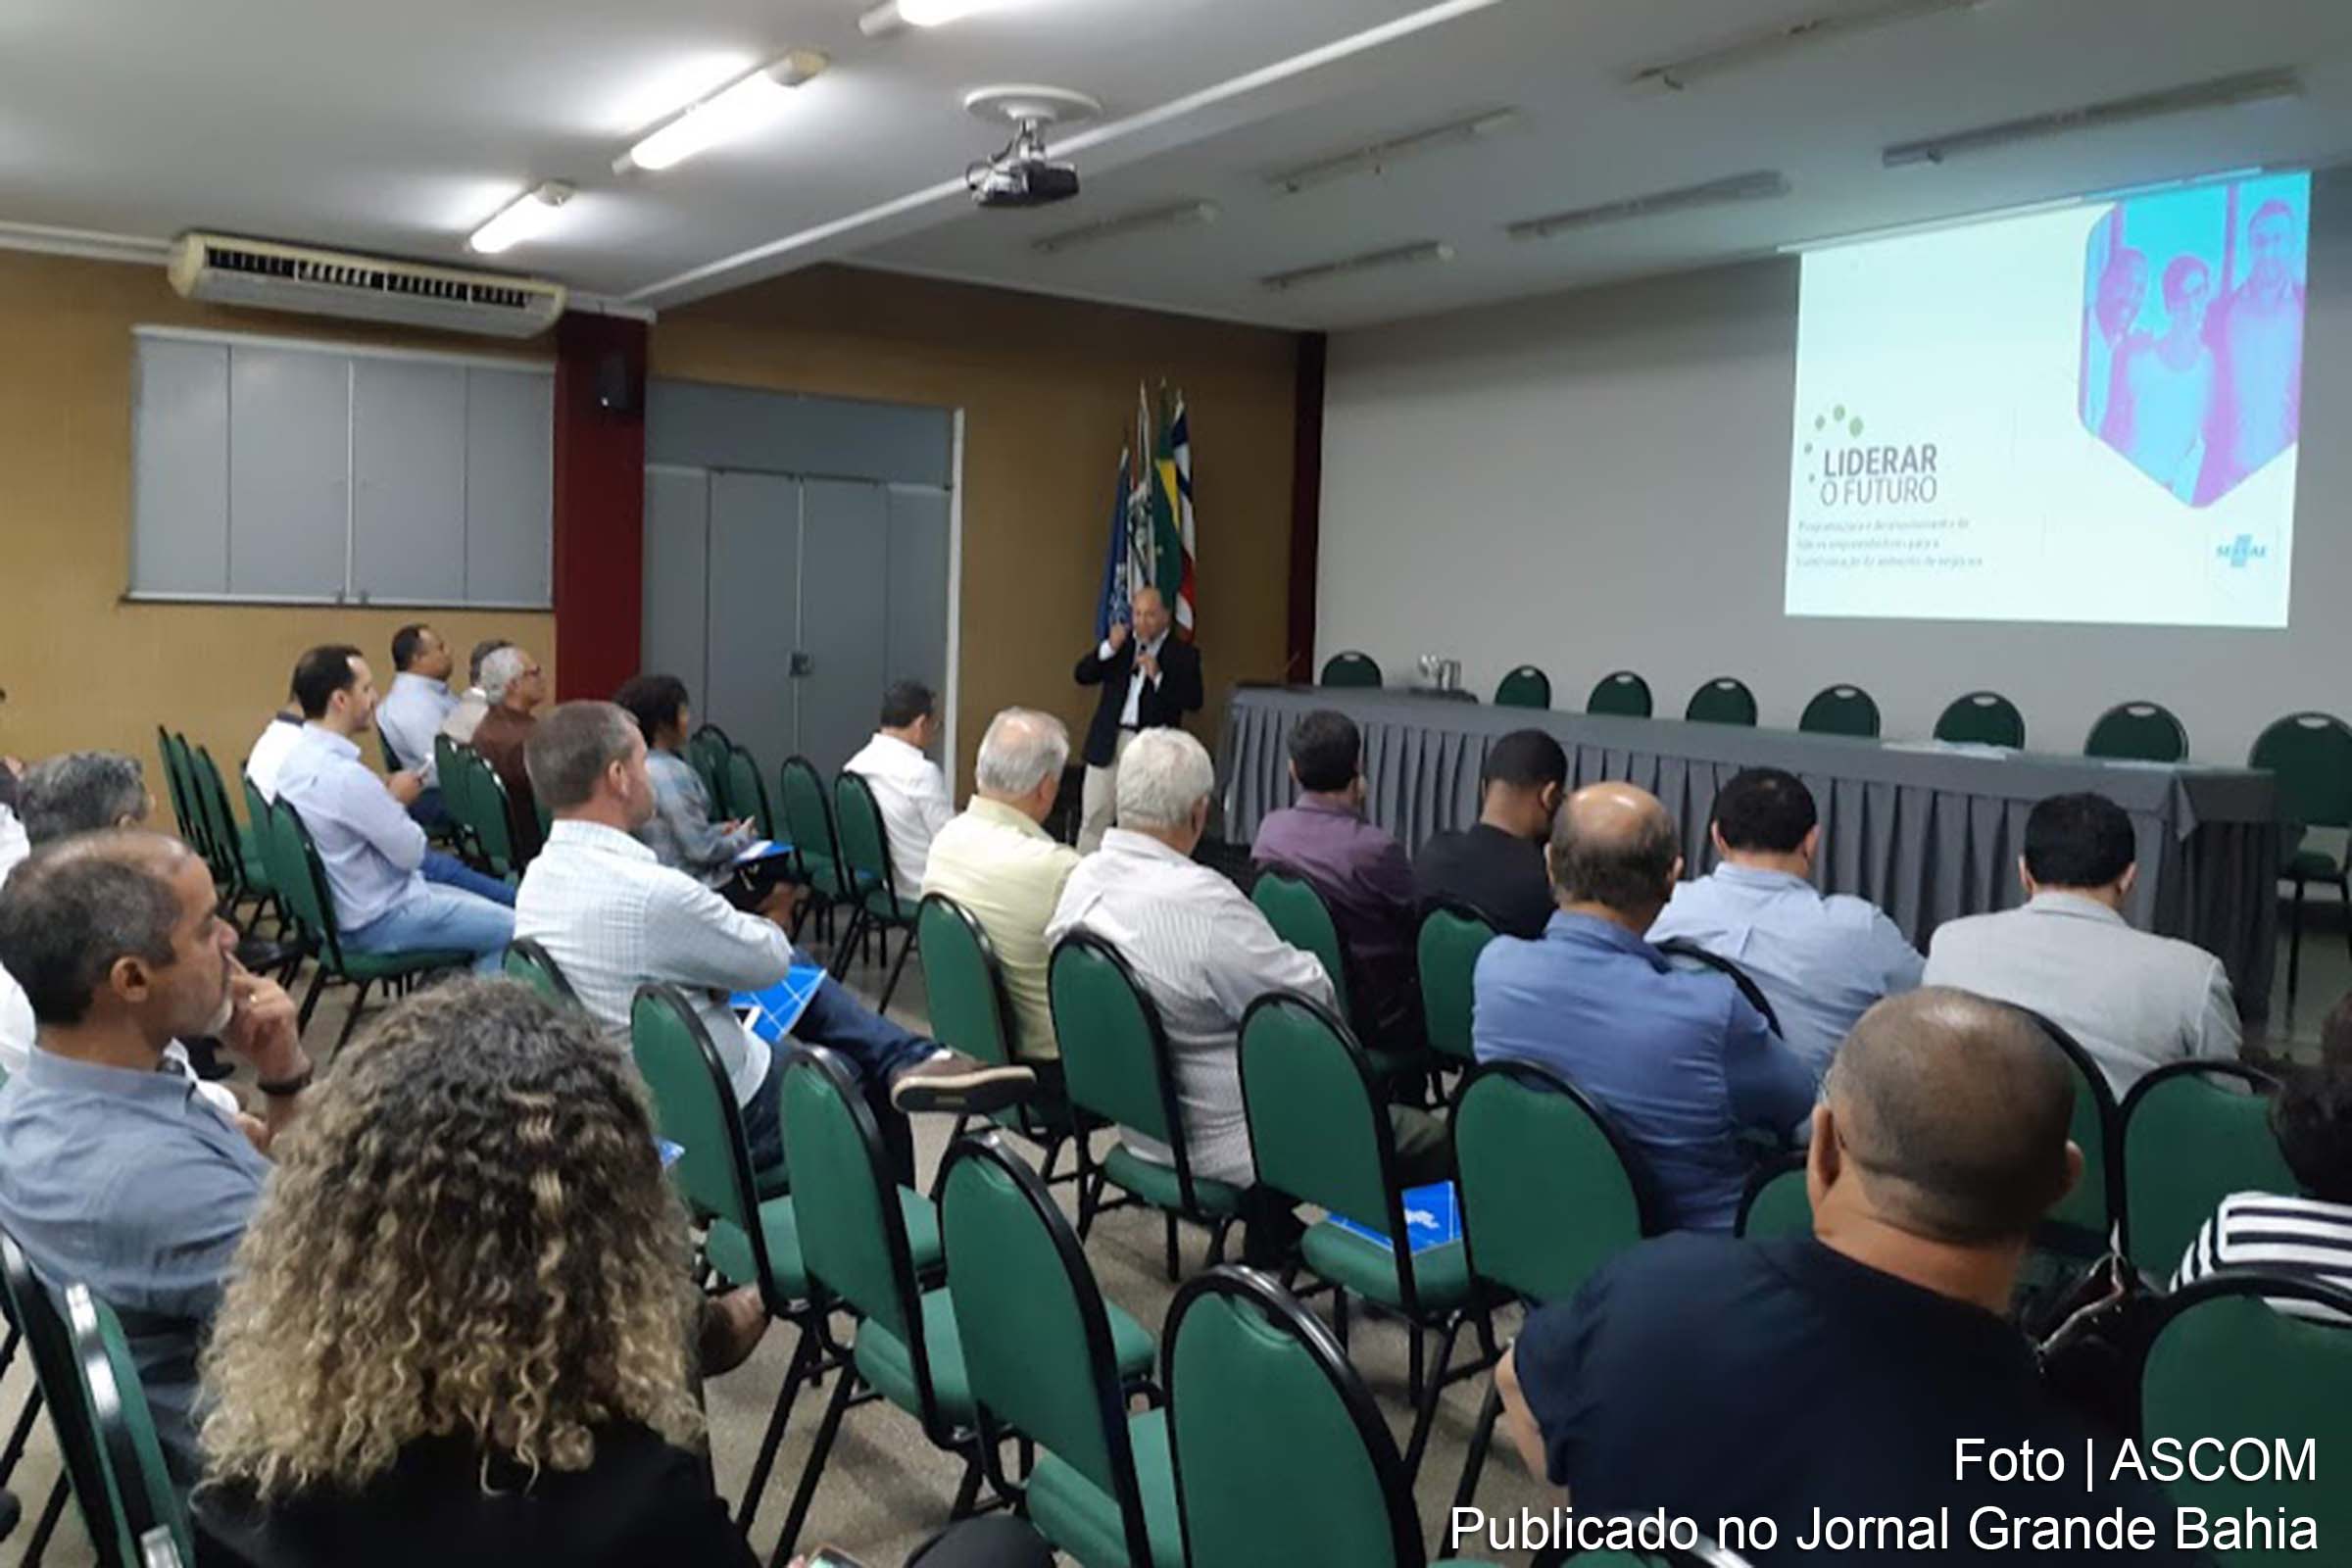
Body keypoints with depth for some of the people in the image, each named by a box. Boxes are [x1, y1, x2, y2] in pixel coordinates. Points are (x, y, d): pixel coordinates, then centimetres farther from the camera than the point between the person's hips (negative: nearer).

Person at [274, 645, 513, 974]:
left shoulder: (299, 757, 1)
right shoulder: (344, 775, -28)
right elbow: (411, 852, -18)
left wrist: (387, 798, 1)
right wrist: (397, 800, -2)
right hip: (378, 922, -10)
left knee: (484, 909, 21)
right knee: (511, 930, -3)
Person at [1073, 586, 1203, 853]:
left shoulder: (1183, 653, 0)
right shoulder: (1119, 643, 10)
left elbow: (1193, 701, -10)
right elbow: (1083, 675, 2)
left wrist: (1158, 676, -20)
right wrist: (1109, 648, -13)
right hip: (1109, 742, 3)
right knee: (1093, 816, 6)